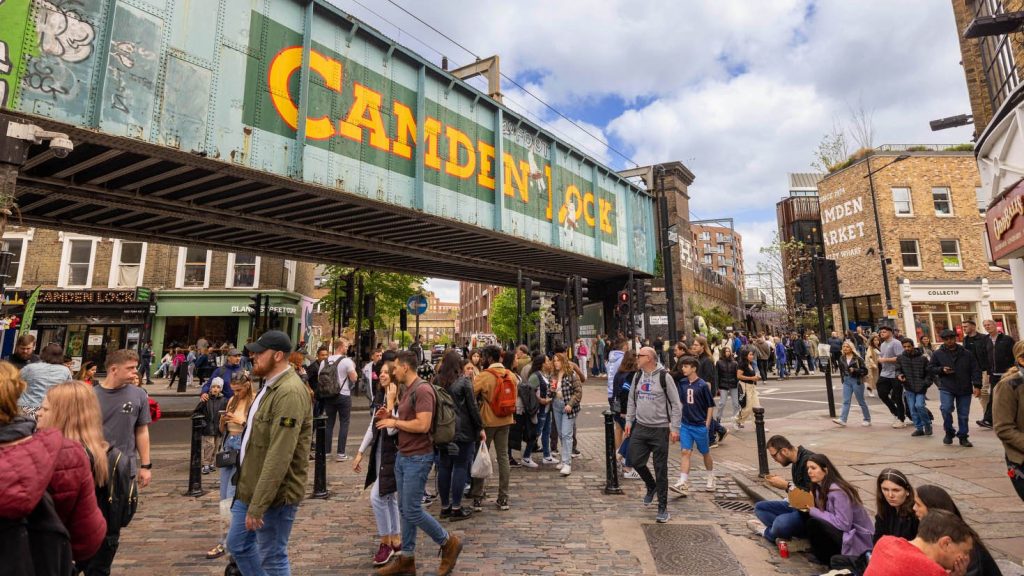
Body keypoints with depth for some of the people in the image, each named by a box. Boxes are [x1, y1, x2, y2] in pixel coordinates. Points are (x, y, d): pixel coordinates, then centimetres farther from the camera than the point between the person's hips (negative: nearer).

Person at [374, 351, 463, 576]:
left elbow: (422, 425, -27)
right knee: (404, 509, 15)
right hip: (403, 456, 10)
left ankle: (449, 543, 16)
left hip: (418, 458, -10)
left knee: (412, 510, -3)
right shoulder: (407, 390, 12)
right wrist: (390, 417, 4)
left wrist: (395, 422, -15)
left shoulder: (422, 389, -20)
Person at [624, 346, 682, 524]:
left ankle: (663, 508, 17)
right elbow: (632, 400, 15)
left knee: (661, 469, 3)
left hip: (659, 429, -5)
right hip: (640, 427, 5)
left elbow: (675, 404, -7)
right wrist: (629, 421, 11)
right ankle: (651, 486, 33)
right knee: (636, 461, 3)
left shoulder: (664, 377, -11)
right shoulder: (637, 376, 6)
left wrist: (674, 427, -11)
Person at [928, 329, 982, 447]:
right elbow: (930, 368, 8)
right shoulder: (938, 354, 2)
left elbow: (975, 370, 3)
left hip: (965, 389, 2)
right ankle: (949, 432, 3)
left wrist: (977, 386, -6)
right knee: (946, 409, -18)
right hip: (946, 388, -2)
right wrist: (941, 370, -12)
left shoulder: (966, 354, 5)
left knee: (963, 414, 7)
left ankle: (963, 437, 21)